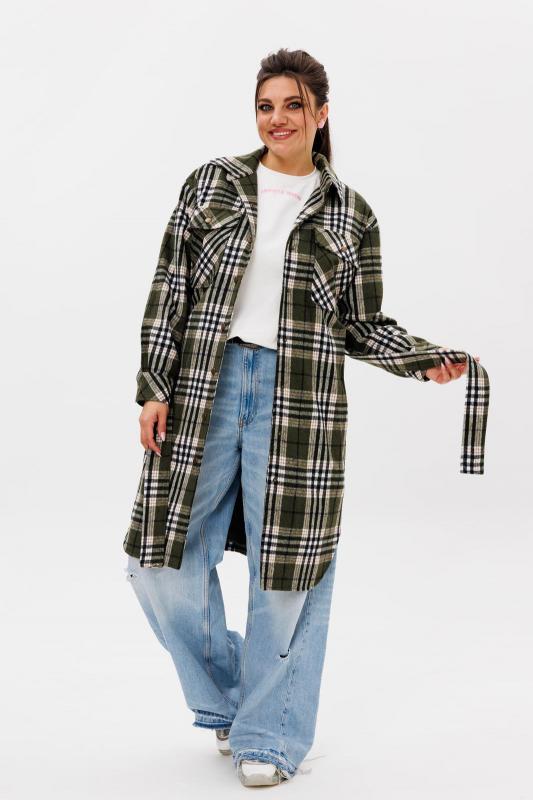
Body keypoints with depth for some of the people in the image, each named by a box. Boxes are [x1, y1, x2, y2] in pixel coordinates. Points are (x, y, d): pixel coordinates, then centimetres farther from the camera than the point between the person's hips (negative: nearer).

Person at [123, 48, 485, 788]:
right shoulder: (213, 184, 7)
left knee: (287, 570, 3)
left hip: (299, 400, -1)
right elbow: (169, 290, 5)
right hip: (205, 390, 1)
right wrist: (153, 387, -2)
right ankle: (225, 698, 27)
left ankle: (271, 735, 20)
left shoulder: (347, 213, 6)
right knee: (166, 560, 2)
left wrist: (429, 362, -6)